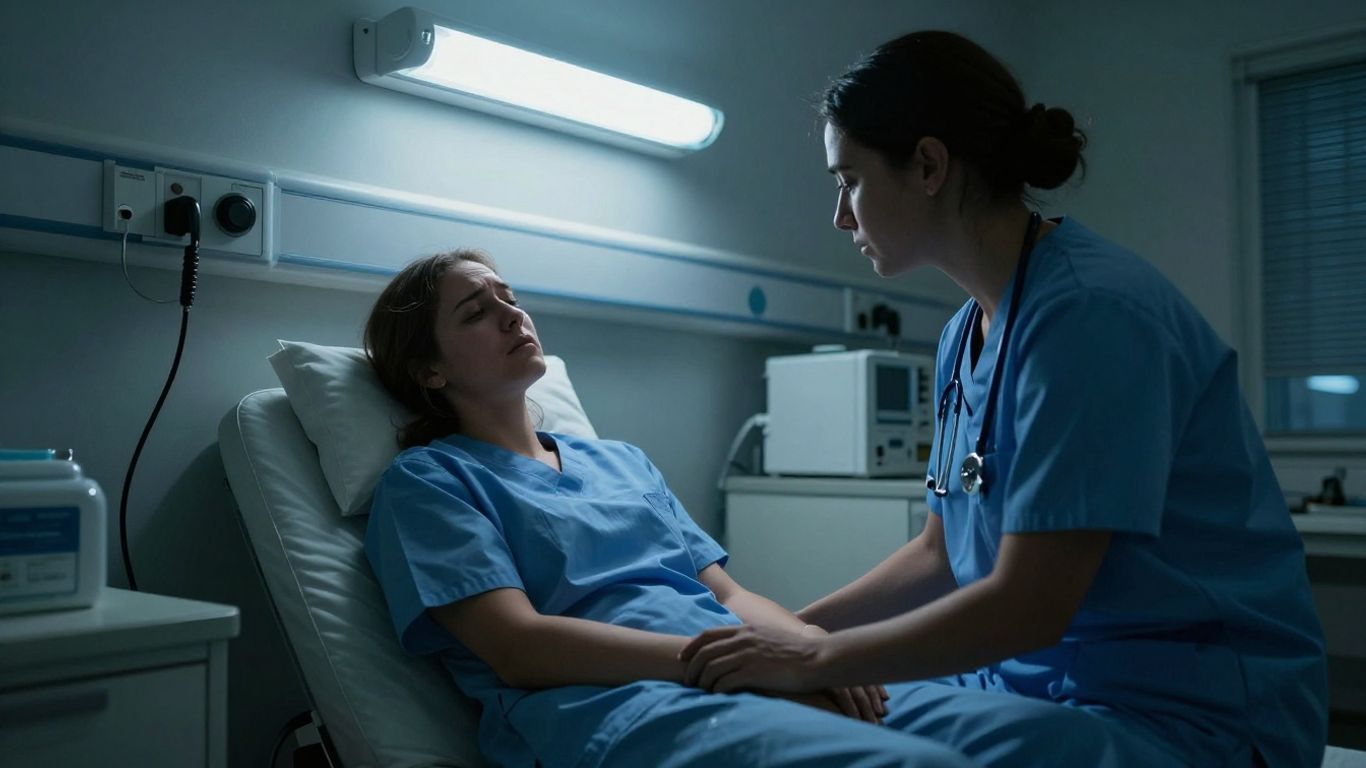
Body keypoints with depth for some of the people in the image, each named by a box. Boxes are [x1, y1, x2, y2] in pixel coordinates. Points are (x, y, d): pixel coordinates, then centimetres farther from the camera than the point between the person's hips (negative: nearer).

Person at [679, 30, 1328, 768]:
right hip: (1042, 677, 8)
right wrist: (783, 633, 5)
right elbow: (941, 554, 13)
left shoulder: (1089, 311, -21)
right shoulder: (964, 335, 6)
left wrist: (816, 660, -14)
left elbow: (1028, 606, -22)